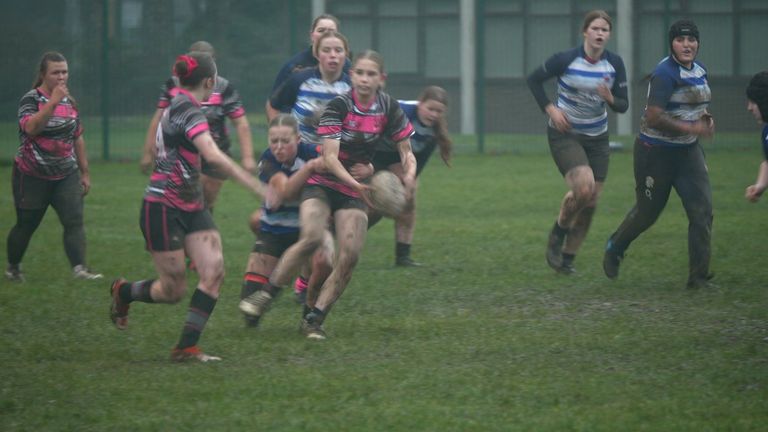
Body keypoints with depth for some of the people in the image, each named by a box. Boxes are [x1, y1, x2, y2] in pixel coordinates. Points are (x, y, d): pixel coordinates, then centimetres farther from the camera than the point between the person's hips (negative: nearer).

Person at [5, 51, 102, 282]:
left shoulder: (70, 101, 8)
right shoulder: (31, 99, -10)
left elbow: (78, 138, 16)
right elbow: (31, 127, -30)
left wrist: (85, 172, 17)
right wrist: (53, 102, -36)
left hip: (66, 175, 4)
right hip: (32, 176, -4)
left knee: (74, 221, -13)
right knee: (26, 225, 8)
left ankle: (79, 267, -22)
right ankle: (12, 267, 28)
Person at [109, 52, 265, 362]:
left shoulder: (178, 104, 9)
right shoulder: (189, 112, -20)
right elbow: (213, 156, -35)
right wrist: (256, 187, -39)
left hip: (191, 208, 9)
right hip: (162, 210, -9)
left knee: (214, 272, -8)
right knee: (174, 290, 1)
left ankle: (186, 347, -5)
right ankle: (122, 292, 31)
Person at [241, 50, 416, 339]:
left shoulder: (389, 109, -3)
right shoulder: (338, 106, -15)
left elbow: (406, 151, 4)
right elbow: (330, 158, -21)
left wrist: (409, 174, -19)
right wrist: (356, 184, -36)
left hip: (354, 191, 4)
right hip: (322, 183, -4)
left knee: (349, 256, -13)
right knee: (312, 238, -29)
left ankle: (314, 319, -2)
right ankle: (266, 294, -16)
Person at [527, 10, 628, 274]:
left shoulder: (615, 64, -5)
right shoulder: (566, 60, -15)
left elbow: (623, 106, -2)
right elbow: (534, 80, -2)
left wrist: (610, 98, -24)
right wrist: (549, 109, -13)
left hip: (597, 138, 5)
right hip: (565, 135, -5)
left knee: (591, 202, 1)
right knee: (584, 187, -25)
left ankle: (567, 259, 17)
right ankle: (558, 233, 2)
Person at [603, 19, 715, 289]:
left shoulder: (699, 71, 6)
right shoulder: (665, 73, -21)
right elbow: (654, 117, -27)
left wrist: (705, 119, 4)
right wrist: (691, 128, -25)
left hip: (688, 151, 7)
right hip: (656, 152, -7)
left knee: (702, 211, -6)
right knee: (647, 212, 9)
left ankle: (699, 277, 0)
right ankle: (614, 249, 39)